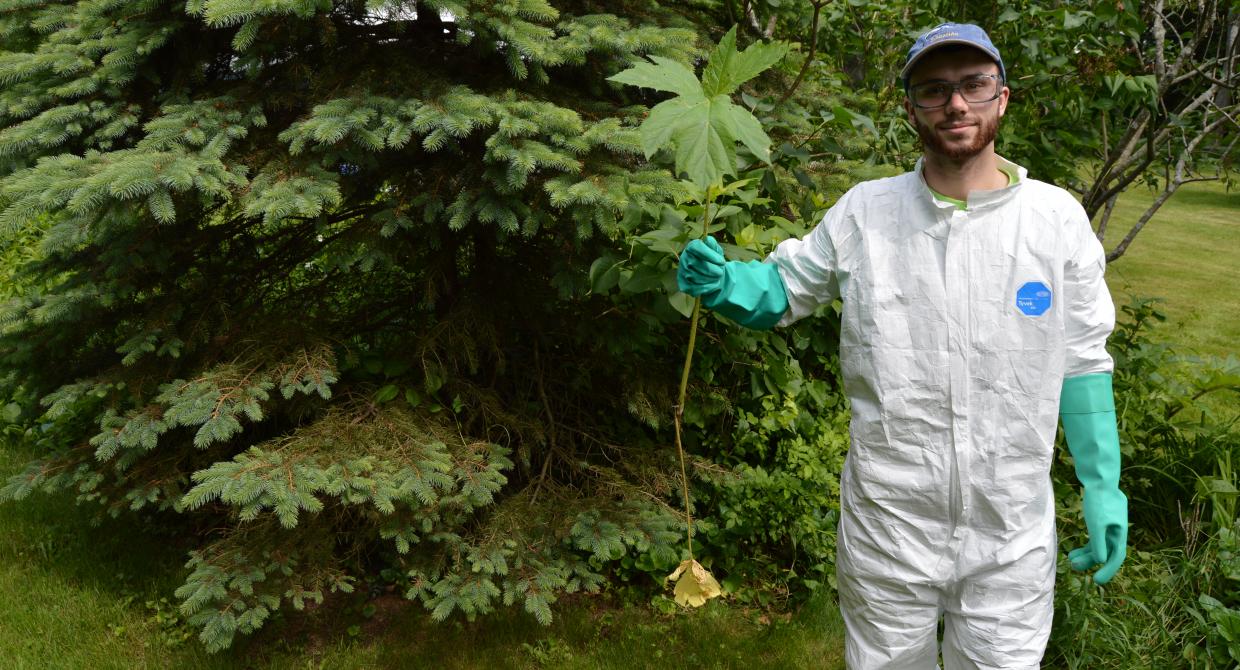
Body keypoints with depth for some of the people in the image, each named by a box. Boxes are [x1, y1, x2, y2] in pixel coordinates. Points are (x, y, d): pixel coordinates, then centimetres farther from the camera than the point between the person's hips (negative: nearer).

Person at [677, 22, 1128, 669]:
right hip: (886, 524, 0)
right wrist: (723, 283, -17)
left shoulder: (1057, 217, -5)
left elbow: (1081, 361, 1)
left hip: (1012, 536, 0)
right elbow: (782, 288, 5)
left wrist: (1102, 486, 0)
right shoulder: (863, 211, -5)